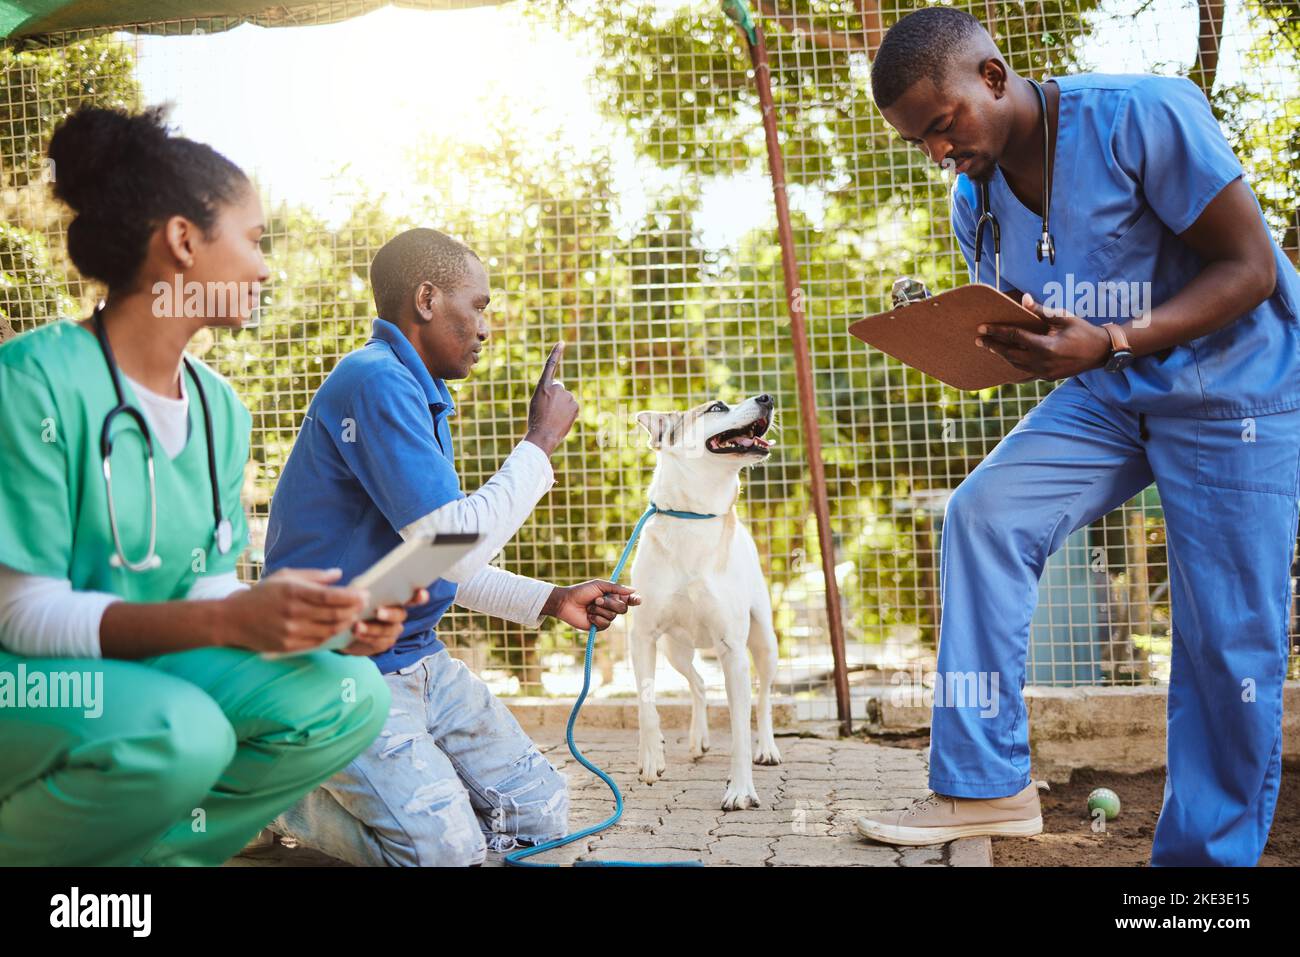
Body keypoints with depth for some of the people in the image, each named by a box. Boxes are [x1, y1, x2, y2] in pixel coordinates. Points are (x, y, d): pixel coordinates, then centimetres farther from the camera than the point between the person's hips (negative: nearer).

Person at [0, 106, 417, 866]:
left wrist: (328, 621, -17)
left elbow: (207, 589, 2)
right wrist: (228, 619, -31)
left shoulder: (220, 407, 4)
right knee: (181, 733, -34)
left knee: (347, 696, -14)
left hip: (142, 670, 6)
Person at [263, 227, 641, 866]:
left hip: (418, 658, 9)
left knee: (542, 814, 4)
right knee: (447, 849, -21)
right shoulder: (376, 382, -18)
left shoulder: (420, 396, 14)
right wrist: (540, 442, -13)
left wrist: (551, 600, 11)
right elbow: (456, 547, -23)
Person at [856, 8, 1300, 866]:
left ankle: (1208, 852, 13)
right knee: (986, 512, -16)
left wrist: (1110, 343, -33)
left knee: (1228, 644, -4)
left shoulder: (1141, 116, -21)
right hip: (1109, 395, 6)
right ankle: (986, 785, -9)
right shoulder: (976, 200, -1)